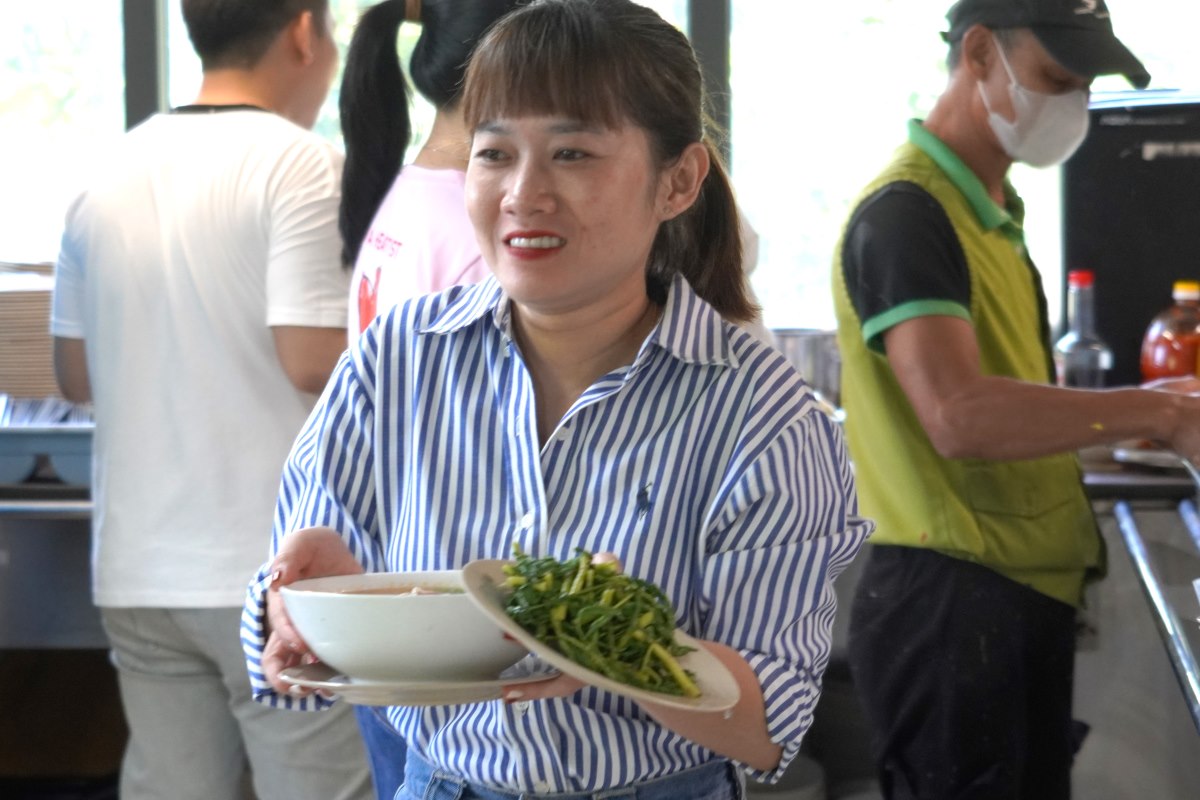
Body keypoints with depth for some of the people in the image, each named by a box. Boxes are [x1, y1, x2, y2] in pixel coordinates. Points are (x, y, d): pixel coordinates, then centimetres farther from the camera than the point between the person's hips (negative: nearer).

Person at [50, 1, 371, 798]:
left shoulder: (110, 176, 9)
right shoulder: (300, 164, -11)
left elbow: (77, 375, 14)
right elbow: (315, 361, -19)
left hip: (139, 570, 6)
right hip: (279, 569, -6)